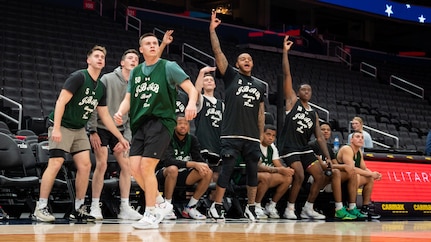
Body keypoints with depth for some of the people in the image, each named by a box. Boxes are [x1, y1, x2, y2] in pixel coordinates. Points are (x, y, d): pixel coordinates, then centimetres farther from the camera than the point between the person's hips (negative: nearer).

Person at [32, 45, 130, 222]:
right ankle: (40, 208, -10)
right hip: (62, 126, -7)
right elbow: (61, 101, -18)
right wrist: (56, 128, -26)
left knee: (85, 165, -2)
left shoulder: (101, 87, 9)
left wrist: (120, 138, 12)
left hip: (79, 129, 7)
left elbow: (105, 116, 14)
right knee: (55, 163, -15)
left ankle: (79, 209, 8)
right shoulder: (78, 77, -13)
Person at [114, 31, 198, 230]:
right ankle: (161, 204, 17)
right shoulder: (135, 72, 16)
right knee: (134, 168, -3)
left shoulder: (168, 67, 0)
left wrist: (192, 103, -26)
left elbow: (191, 89, -4)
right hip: (140, 124, 6)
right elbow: (128, 99, 16)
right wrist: (120, 112, -6)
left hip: (161, 121, -6)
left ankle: (150, 215, -1)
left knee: (146, 167, -13)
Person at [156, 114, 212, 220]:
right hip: (164, 174, -5)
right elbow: (168, 161, -29)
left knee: (208, 173, -17)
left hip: (183, 175, 5)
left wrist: (203, 166, -30)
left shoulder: (192, 139, 3)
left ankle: (190, 208, -8)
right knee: (173, 169, -40)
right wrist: (193, 164, -37)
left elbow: (198, 158, -4)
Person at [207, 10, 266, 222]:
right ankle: (216, 206, 3)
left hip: (252, 137, 4)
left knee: (253, 172, 6)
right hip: (231, 135, -4)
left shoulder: (260, 86, 16)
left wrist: (261, 136, 11)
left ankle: (250, 208, 16)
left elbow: (260, 113, 17)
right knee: (227, 170, -6)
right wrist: (212, 29, -10)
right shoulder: (231, 76, 6)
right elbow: (218, 53, -3)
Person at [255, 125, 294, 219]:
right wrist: (278, 170, -31)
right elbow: (258, 167, -26)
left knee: (288, 178, -10)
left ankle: (271, 206, 0)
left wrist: (286, 170, -20)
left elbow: (279, 165, 5)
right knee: (266, 176, -38)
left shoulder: (272, 147, 9)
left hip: (267, 177, 8)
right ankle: (256, 207, -21)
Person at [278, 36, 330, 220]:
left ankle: (308, 209, 12)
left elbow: (320, 137, 14)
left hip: (305, 149, 7)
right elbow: (287, 75, -5)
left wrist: (328, 157, 4)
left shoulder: (314, 114, 16)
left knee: (320, 176, 1)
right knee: (299, 176, -21)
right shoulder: (292, 101, 3)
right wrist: (285, 52, -11)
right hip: (290, 147, -7)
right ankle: (290, 209, -6)